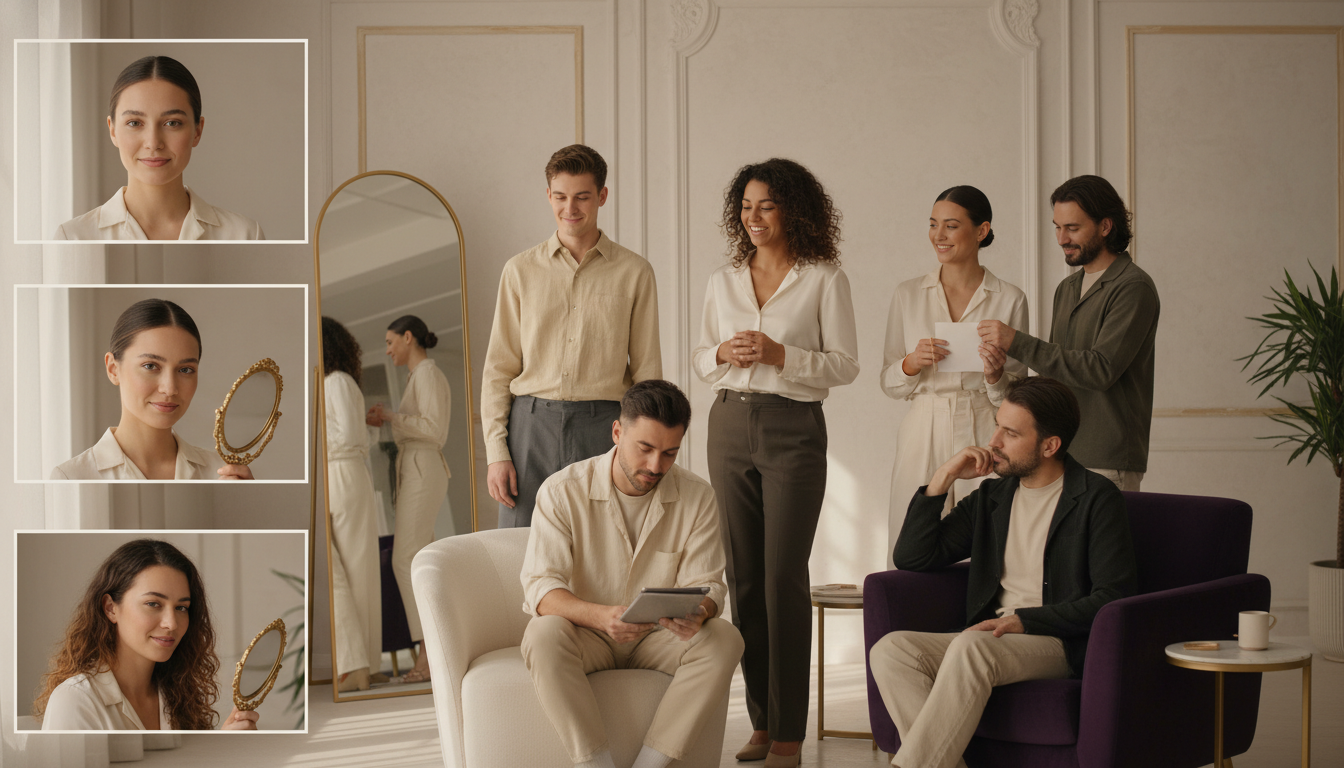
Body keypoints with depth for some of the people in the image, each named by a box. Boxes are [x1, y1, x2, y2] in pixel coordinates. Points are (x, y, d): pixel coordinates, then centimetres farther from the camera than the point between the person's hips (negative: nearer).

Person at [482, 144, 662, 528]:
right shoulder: (520, 270, 10)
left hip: (601, 426, -1)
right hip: (530, 424, 1)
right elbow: (498, 369, 10)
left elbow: (648, 372, 7)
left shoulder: (634, 272, 7)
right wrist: (496, 450, 1)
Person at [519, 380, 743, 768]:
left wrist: (697, 614, -29)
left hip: (659, 638, 2)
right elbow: (541, 587, -17)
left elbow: (706, 584, -3)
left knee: (725, 638, -26)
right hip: (586, 634, -2)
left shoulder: (697, 497, -3)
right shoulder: (563, 491, -11)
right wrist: (600, 616, -38)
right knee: (545, 633, -35)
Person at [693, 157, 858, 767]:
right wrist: (723, 354, -4)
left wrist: (779, 354, -15)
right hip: (730, 426, 5)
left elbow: (845, 365, -2)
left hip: (793, 429, -4)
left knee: (784, 577, -8)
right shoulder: (722, 281, 13)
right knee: (743, 575, 4)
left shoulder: (824, 279, 0)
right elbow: (701, 361, 18)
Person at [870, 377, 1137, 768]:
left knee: (970, 646, -36)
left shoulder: (1097, 498, 0)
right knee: (890, 649, -21)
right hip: (992, 638, 6)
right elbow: (911, 557, 13)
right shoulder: (991, 497, 18)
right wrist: (943, 478, 5)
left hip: (1058, 644, -6)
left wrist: (1026, 621, -17)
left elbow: (1114, 597, -9)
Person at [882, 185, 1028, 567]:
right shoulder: (908, 295, 9)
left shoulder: (1009, 299, 4)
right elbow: (888, 383, 11)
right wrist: (912, 363, -9)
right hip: (923, 434, 2)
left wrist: (996, 375, -13)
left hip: (983, 435, -1)